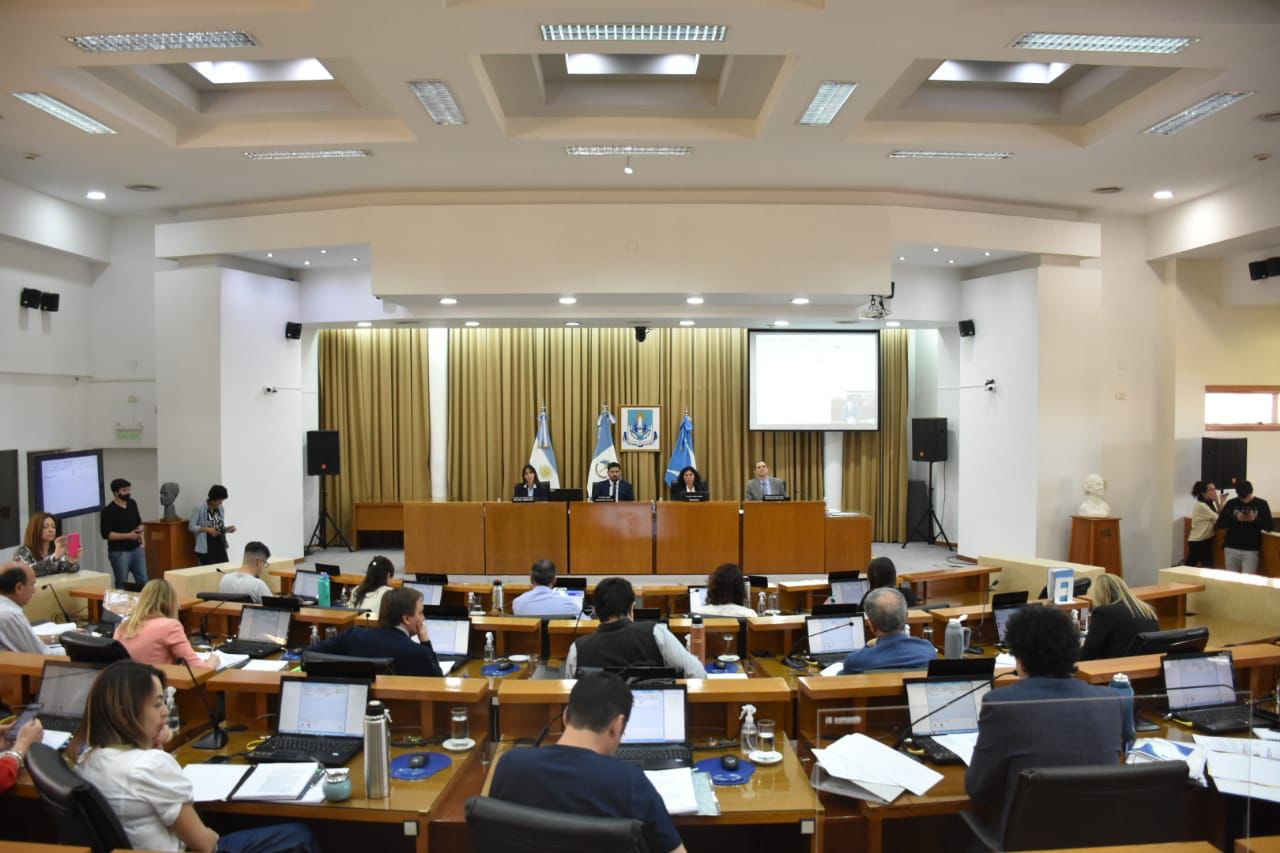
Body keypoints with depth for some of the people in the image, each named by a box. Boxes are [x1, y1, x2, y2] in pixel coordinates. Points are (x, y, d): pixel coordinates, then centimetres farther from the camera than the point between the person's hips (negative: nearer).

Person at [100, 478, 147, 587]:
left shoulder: (132, 504, 7)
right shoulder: (108, 511, -12)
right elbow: (106, 534, -15)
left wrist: (140, 530, -2)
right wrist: (128, 536, -22)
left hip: (137, 549, 6)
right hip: (119, 552, -5)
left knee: (143, 581, 6)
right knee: (122, 585, 3)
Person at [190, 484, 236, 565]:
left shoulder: (220, 508, 9)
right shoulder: (200, 509, -9)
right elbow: (191, 526, -8)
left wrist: (228, 529, -3)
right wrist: (207, 529, -20)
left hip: (220, 545, 5)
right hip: (206, 547, -5)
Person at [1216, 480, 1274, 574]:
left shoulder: (1261, 504, 2)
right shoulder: (1231, 503, 4)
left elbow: (1270, 526, 0)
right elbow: (1219, 524, 0)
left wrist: (1255, 519, -17)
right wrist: (1235, 519, -15)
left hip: (1251, 550, -1)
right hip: (1231, 548, 2)